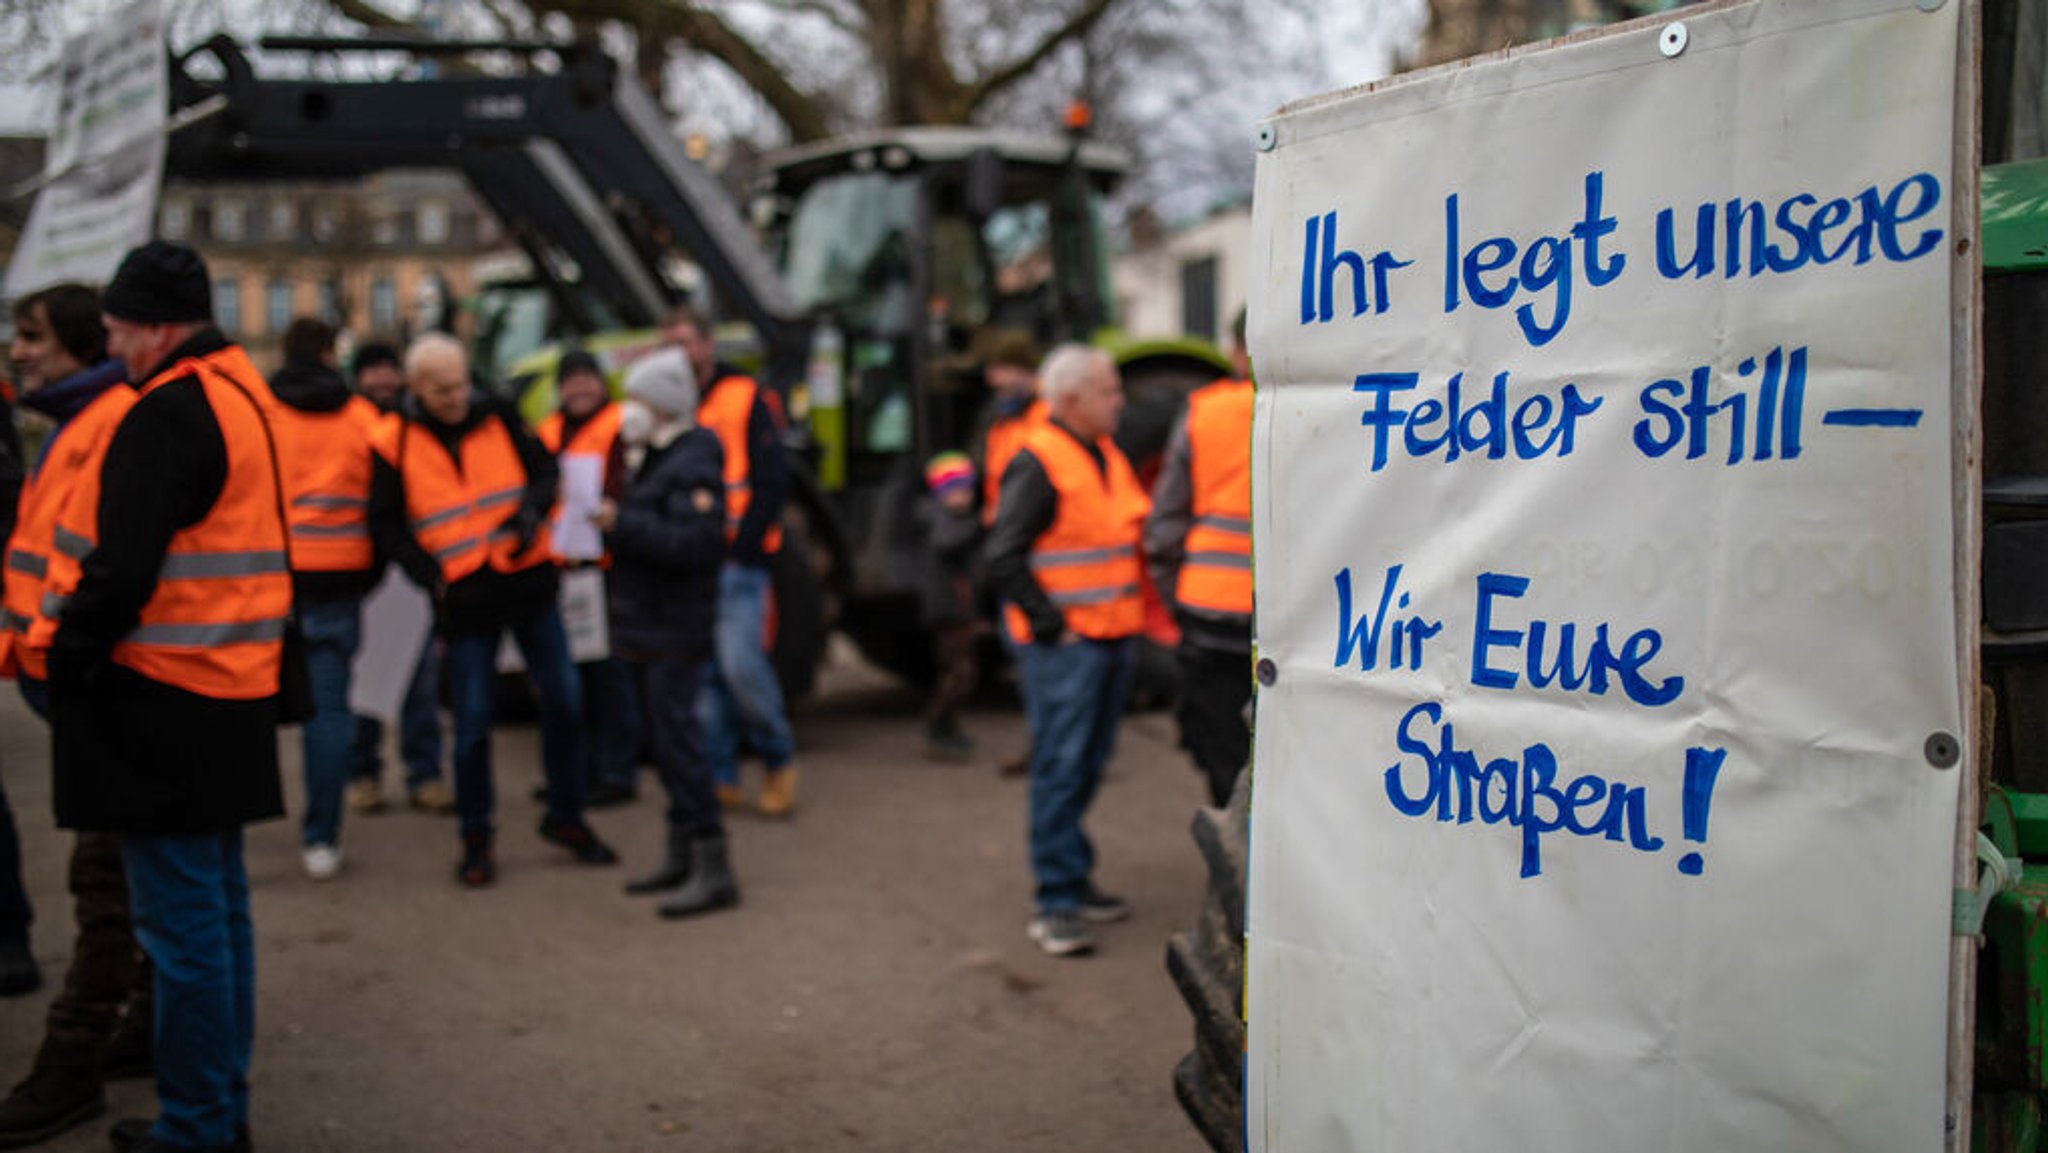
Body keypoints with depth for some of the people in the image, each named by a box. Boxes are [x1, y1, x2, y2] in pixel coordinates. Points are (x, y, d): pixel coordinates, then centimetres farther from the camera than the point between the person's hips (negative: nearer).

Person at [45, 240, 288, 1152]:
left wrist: (69, 656, -10)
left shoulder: (168, 413, -17)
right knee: (219, 907, 16)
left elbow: (121, 570, -24)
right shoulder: (239, 392, 13)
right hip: (231, 694, 10)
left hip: (162, 698, -10)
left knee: (181, 920, -2)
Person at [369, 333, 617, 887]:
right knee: (472, 722, 0)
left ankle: (566, 818, 22)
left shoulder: (498, 417, 3)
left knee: (563, 702, 5)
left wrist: (531, 510, -12)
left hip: (529, 582, 2)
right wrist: (431, 574, -12)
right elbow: (386, 525, 2)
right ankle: (475, 840, 16)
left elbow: (544, 470, 10)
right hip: (465, 599, -2)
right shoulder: (396, 444, -2)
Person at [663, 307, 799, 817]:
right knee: (702, 672, 5)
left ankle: (779, 760, 6)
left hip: (735, 559, -5)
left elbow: (772, 481, -4)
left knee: (741, 662, -13)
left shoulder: (744, 397, 0)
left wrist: (742, 543, -11)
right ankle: (720, 775, 14)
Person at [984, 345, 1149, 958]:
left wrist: (1132, 615, 17)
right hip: (1064, 644, -8)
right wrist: (1050, 624, -16)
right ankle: (1056, 905, -4)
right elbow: (1004, 557, -16)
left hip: (1111, 637, 8)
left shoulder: (1108, 456, 14)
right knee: (1060, 766, -7)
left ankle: (1074, 878, 27)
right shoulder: (1037, 465, -13)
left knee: (1088, 765, 15)